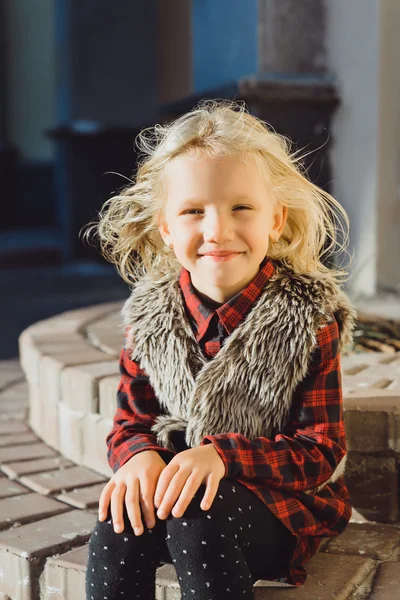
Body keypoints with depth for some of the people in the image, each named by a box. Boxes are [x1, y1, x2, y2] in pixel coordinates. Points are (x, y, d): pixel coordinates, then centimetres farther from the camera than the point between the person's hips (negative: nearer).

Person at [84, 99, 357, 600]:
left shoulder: (309, 318, -11)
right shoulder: (150, 318, 0)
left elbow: (321, 451, -12)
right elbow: (130, 422, 7)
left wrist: (221, 455, -29)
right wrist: (140, 455, -19)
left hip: (285, 503, -3)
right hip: (176, 484, 4)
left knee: (197, 517, -33)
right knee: (116, 529, -27)